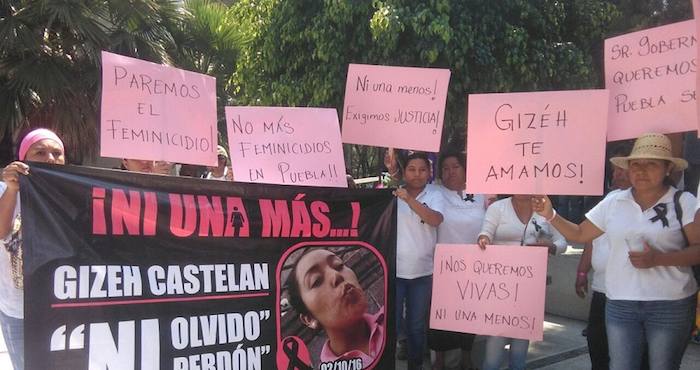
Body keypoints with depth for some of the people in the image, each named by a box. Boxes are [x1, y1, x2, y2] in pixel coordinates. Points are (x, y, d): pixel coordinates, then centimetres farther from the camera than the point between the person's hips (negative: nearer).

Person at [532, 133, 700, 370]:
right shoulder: (613, 202, 6)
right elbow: (579, 235, 12)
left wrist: (657, 259, -21)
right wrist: (550, 215, -2)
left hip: (671, 305, -2)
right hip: (620, 304, 3)